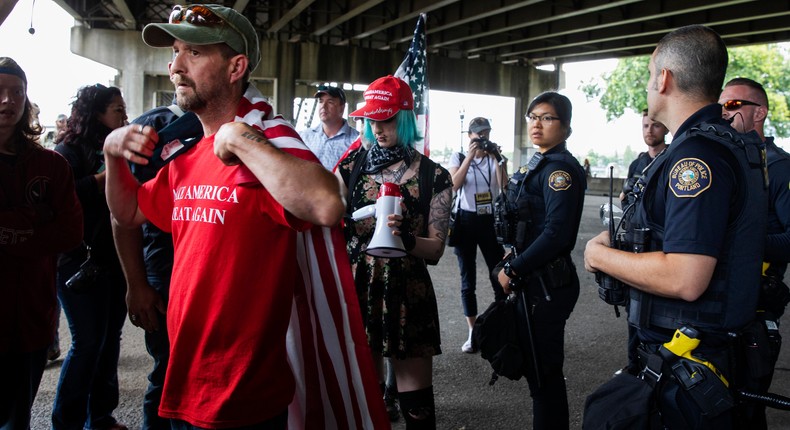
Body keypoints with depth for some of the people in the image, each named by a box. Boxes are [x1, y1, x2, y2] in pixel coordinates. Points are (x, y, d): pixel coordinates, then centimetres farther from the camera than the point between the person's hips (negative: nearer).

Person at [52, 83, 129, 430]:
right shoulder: (69, 152, -6)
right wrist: (105, 176, -17)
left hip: (116, 261, 7)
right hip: (82, 262, -6)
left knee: (110, 339, 10)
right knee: (88, 342, -4)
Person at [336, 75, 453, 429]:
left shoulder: (433, 176, -2)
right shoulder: (354, 164, 4)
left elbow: (436, 249, -3)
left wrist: (407, 240, -24)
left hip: (407, 293, -2)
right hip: (357, 287, 2)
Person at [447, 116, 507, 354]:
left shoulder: (495, 158, 6)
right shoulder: (458, 157, 4)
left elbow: (504, 187, -9)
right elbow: (453, 185, -14)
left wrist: (497, 159, -15)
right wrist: (470, 156, -17)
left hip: (490, 220, 0)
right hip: (466, 220, 0)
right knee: (468, 279, 6)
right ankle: (473, 333, 16)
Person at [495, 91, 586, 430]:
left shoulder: (560, 169, -16)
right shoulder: (537, 163, 12)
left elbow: (556, 234, -25)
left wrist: (512, 270, -19)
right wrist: (513, 259, 11)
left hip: (548, 284, -9)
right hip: (532, 279, 9)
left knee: (544, 370, 3)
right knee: (535, 363, 19)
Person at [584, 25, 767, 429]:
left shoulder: (696, 155, -24)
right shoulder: (733, 145, 9)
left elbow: (685, 281, -31)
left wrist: (602, 256, -16)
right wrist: (625, 241, 14)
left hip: (687, 368, -10)